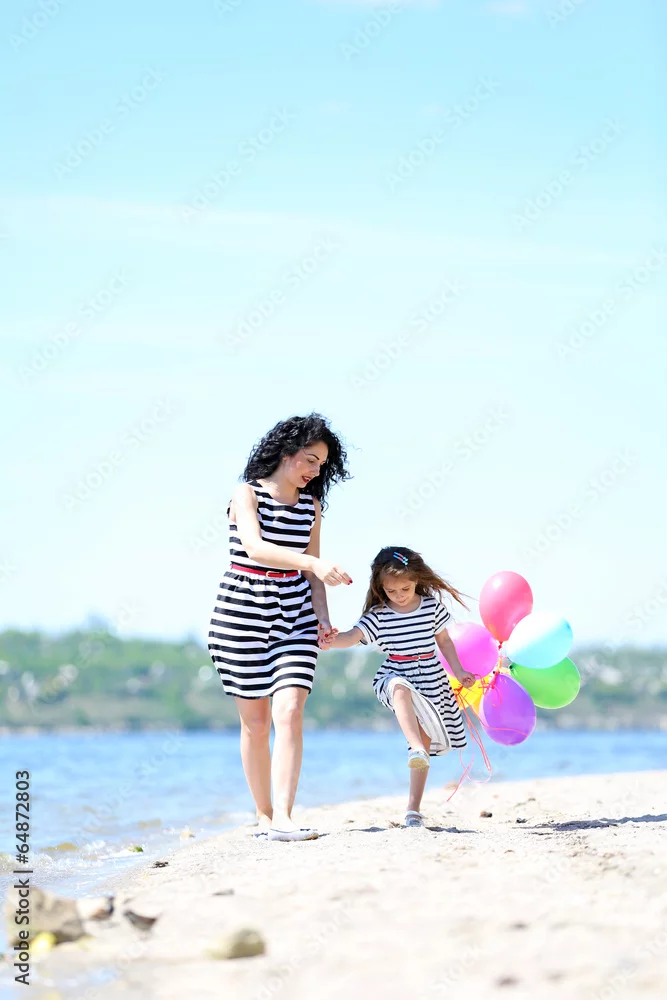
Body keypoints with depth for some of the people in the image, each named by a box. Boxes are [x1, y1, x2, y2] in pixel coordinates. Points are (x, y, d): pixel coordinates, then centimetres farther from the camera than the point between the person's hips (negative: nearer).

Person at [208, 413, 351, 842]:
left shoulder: (311, 505, 9)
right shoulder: (247, 494, -7)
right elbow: (254, 547, -25)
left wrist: (323, 618, -2)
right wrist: (315, 563, -38)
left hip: (295, 616, 3)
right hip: (244, 613, -3)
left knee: (289, 710, -14)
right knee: (255, 721, 3)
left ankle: (283, 818, -19)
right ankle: (264, 816, 18)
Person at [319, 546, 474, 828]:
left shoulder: (432, 605, 0)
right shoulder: (378, 614, -6)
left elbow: (443, 640, 12)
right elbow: (354, 636, -19)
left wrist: (458, 671, 9)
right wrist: (334, 642, -40)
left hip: (431, 682, 2)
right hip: (396, 675, -2)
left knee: (425, 741, 4)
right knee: (401, 688, -41)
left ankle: (413, 807, 11)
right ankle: (416, 750, -54)